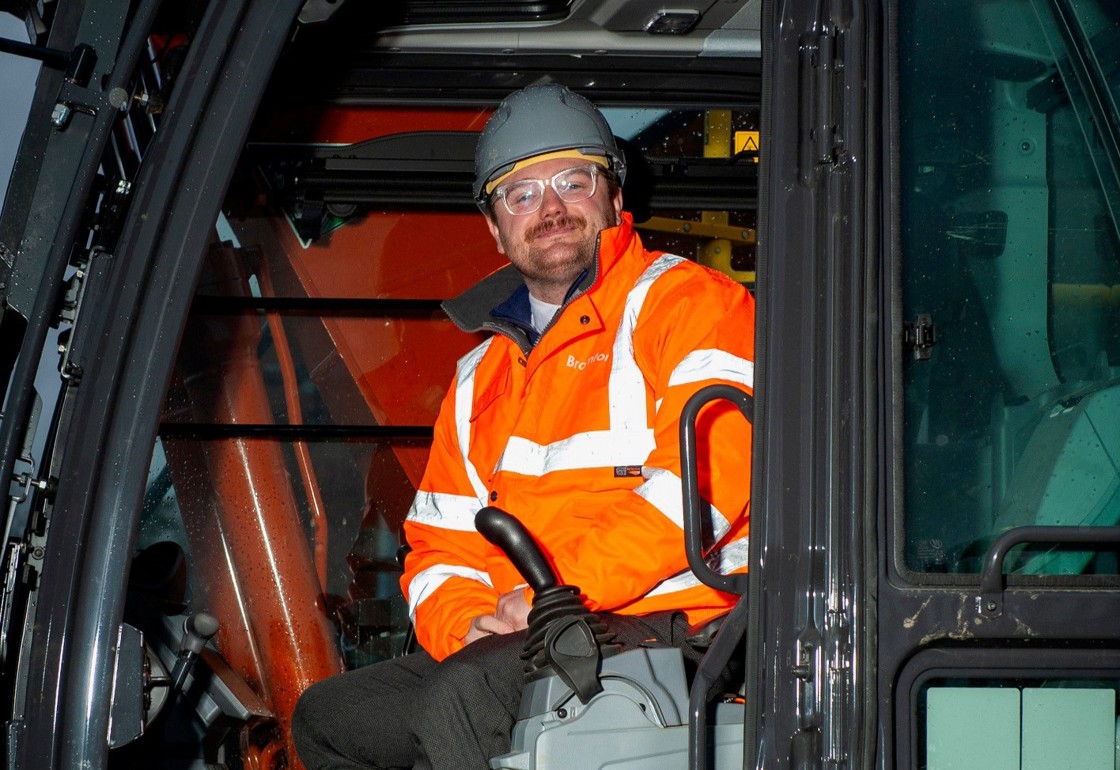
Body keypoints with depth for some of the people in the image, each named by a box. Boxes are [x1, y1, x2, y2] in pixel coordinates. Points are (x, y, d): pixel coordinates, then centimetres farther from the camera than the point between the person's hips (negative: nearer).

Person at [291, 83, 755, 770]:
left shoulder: (689, 301, 2)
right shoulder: (482, 373, 25)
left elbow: (707, 472, -16)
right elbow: (439, 545, 20)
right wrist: (468, 624, -5)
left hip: (668, 626, -8)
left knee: (467, 692, -32)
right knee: (325, 715, 1)